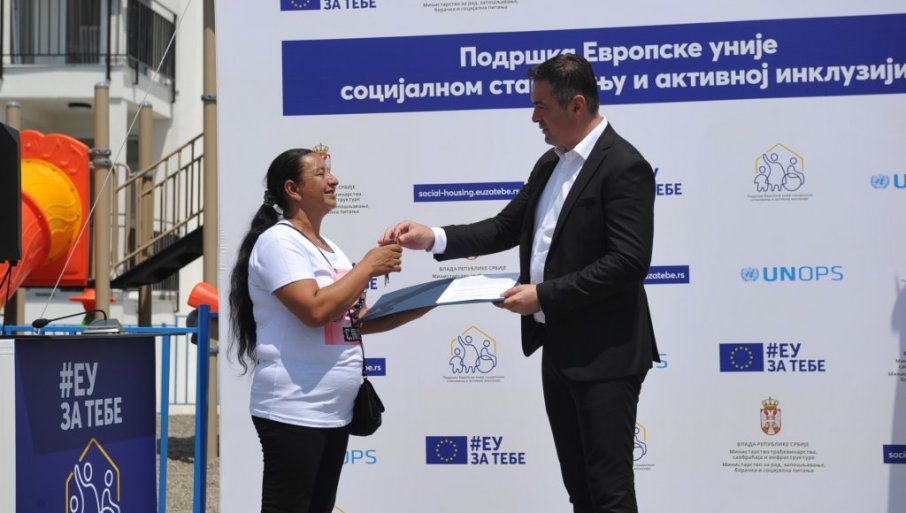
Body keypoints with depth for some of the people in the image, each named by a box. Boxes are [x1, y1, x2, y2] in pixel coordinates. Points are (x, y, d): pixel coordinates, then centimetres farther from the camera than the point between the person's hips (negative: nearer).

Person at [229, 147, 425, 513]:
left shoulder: (330, 249, 15)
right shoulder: (278, 242, -12)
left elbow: (354, 319, 18)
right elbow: (315, 310, -24)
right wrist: (369, 266, -14)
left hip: (334, 410, 9)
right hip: (293, 411, -9)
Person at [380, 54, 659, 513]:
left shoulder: (623, 167, -15)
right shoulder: (550, 163, 13)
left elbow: (629, 262, -22)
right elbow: (506, 228, 17)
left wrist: (544, 295, -21)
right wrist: (433, 238, 3)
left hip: (605, 355, -9)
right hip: (558, 349, 9)